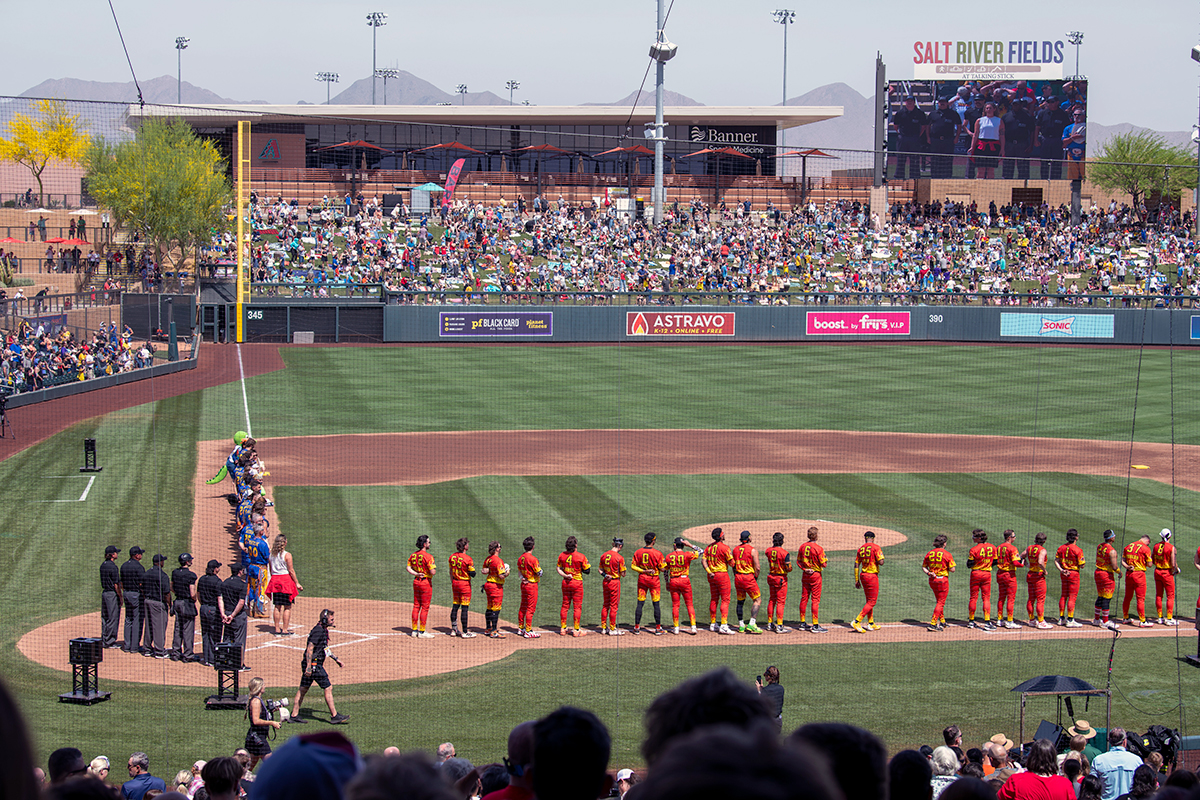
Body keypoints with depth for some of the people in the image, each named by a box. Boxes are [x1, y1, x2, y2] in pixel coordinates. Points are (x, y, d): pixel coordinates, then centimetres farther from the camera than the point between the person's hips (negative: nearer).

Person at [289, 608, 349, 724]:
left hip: (311, 664, 10)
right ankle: (334, 716, 0)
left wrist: (335, 659, 33)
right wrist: (309, 667, -26)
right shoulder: (319, 631, -18)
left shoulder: (323, 630, 15)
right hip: (314, 664, -10)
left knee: (303, 689, 11)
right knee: (328, 688, -4)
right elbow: (310, 648, -23)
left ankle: (294, 715, 15)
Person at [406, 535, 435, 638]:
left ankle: (414, 631, 16)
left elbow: (408, 567, 6)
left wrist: (416, 574, -3)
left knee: (416, 606, 13)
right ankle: (422, 632, 2)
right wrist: (435, 568, -1)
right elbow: (432, 572, -22)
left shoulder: (413, 555, 6)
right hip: (426, 582, -7)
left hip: (416, 582, 7)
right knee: (425, 608, -1)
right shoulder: (428, 556, -18)